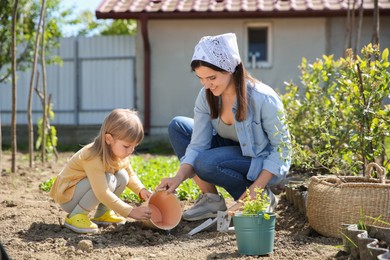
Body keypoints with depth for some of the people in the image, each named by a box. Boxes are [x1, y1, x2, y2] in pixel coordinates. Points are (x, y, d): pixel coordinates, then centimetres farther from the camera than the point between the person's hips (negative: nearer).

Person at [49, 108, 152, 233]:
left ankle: (102, 213, 3)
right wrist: (130, 211, -36)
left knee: (122, 176, -9)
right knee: (108, 180, -30)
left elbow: (130, 175, 8)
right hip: (67, 196, -8)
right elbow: (102, 193, -37)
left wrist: (141, 190, -13)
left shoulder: (119, 152, -7)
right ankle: (75, 216, -18)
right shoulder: (94, 157, -33)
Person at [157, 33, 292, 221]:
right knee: (177, 126, -7)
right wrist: (179, 177, -31)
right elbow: (197, 145, -13)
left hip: (266, 165, -7)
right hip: (234, 152, 7)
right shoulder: (206, 96, -13)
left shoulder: (263, 99, -28)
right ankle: (211, 198, -5)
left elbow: (282, 147, -20)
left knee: (207, 163, -32)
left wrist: (257, 188, -27)